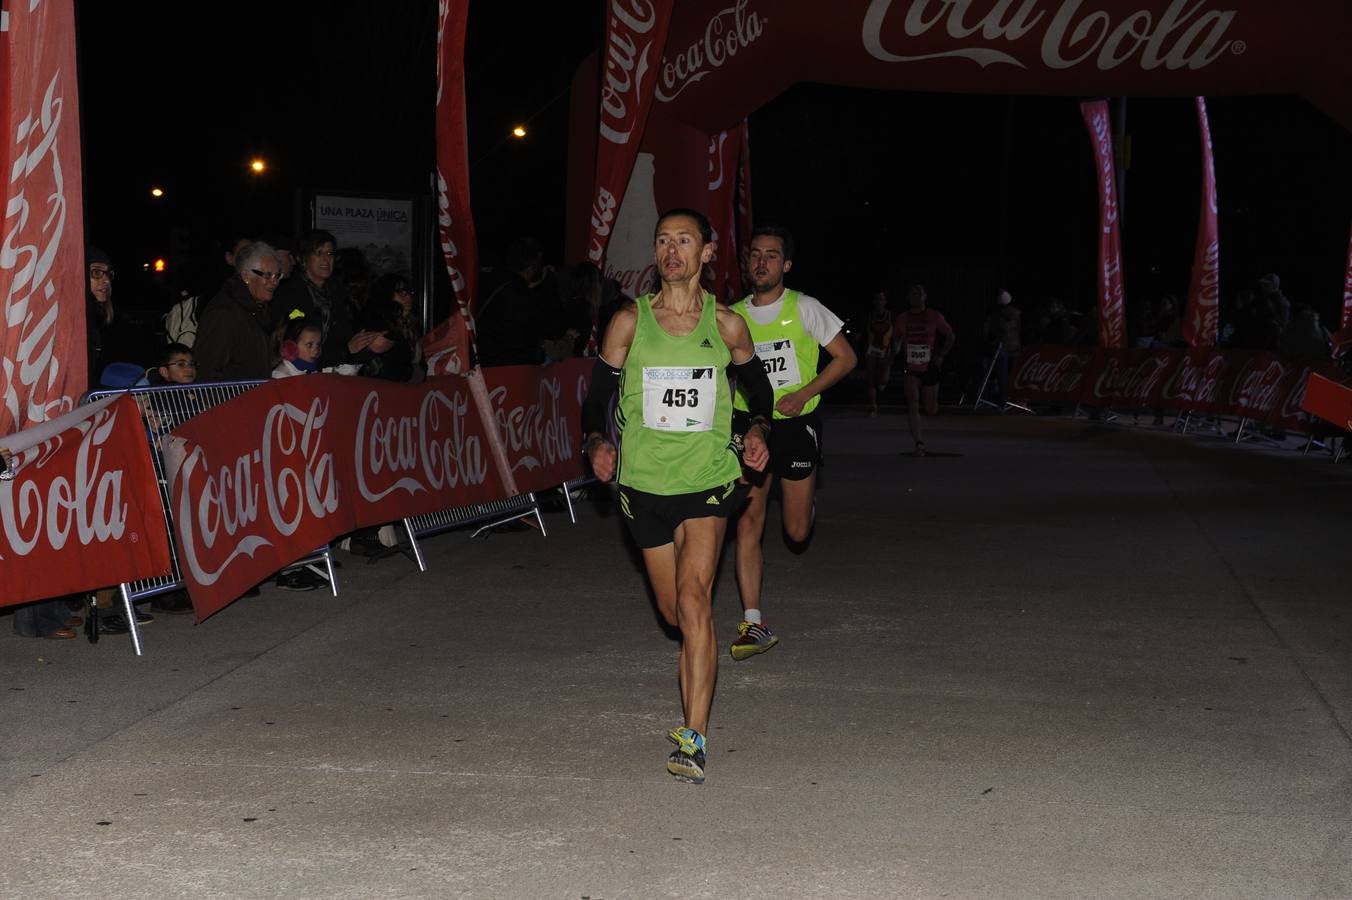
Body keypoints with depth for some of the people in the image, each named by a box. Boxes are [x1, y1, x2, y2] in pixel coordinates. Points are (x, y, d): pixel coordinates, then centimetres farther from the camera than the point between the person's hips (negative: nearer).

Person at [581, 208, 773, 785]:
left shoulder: (727, 324, 1)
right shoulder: (629, 322, 0)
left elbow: (757, 385, 17)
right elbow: (597, 395, 5)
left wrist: (757, 429, -2)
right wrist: (596, 441, -14)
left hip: (709, 479, -2)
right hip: (644, 483, 2)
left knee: (693, 600, -20)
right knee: (676, 614, 12)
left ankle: (694, 740, -19)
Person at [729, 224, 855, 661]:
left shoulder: (805, 309, -7)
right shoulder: (733, 317, 2)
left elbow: (846, 357, -3)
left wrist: (803, 394, -15)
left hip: (797, 424, -2)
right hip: (748, 424, 2)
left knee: (797, 532, 4)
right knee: (748, 522, -9)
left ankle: (805, 493, 42)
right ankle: (754, 625, -5)